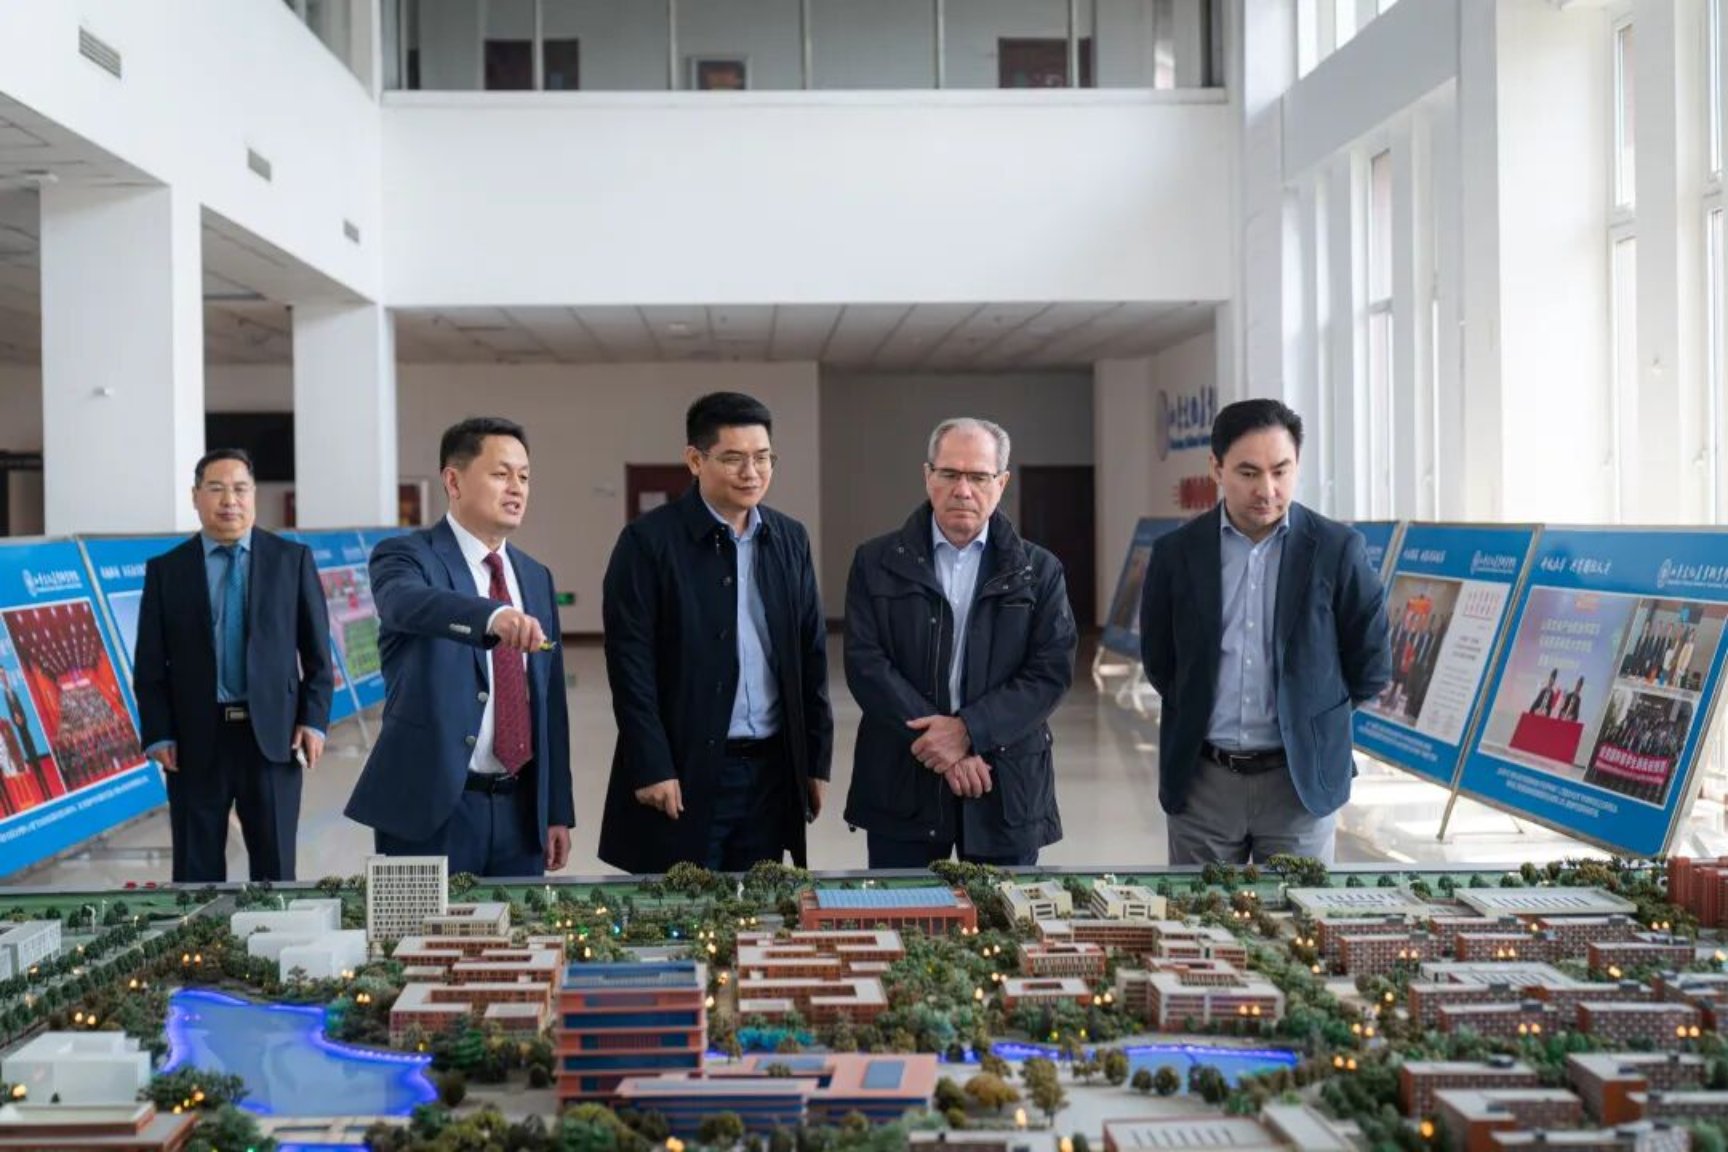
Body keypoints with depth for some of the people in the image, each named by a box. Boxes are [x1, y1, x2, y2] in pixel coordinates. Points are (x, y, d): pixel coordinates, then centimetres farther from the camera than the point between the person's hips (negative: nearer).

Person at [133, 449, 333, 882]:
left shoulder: (293, 559, 4)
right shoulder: (165, 570, 5)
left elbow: (317, 651, 4)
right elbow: (150, 665, 4)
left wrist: (314, 719, -5)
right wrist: (158, 735, -5)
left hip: (273, 735, 0)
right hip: (195, 740, 1)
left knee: (275, 869, 7)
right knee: (196, 871, 8)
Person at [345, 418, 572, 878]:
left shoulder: (535, 577, 14)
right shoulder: (406, 556, -4)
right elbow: (408, 602, -29)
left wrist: (558, 810, 12)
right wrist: (493, 616, -49)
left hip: (520, 809, 5)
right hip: (430, 807, -5)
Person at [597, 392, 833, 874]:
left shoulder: (790, 540, 9)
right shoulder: (649, 541, -6)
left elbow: (811, 656, 12)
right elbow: (631, 661, -10)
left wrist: (817, 760, 10)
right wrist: (651, 768, -14)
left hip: (772, 771, 5)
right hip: (685, 772, -4)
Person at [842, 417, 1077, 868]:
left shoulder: (1039, 571, 5)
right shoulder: (876, 562, 4)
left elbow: (1052, 671, -3)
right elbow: (865, 664, -4)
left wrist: (968, 730, -15)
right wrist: (940, 745, -13)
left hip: (1008, 787, 1)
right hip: (901, 786, 0)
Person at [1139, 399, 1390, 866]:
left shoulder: (1338, 549, -5)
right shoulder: (1178, 552, 0)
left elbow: (1370, 668, 3)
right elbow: (1159, 661, 13)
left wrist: (1310, 719, 9)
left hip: (1301, 781, -1)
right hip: (1202, 779, 2)